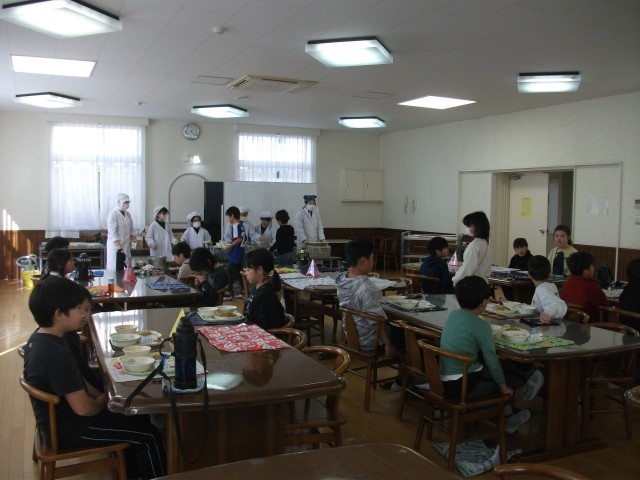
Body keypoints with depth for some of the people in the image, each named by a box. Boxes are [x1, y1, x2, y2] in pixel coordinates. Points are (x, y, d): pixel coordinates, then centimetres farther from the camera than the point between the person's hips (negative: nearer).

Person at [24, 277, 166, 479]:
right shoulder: (56, 354, -32)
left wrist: (100, 396, 3)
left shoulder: (39, 338, -1)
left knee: (138, 417, 18)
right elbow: (83, 408, -29)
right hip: (68, 428, -10)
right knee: (148, 435, -4)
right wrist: (102, 401, -9)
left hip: (60, 416, 10)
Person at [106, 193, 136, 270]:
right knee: (115, 268, -5)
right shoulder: (113, 215, -11)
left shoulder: (128, 214, 10)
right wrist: (120, 248, -23)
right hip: (115, 246, -6)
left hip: (127, 246, 6)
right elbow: (113, 234, -17)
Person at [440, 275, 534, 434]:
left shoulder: (452, 316, 4)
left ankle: (508, 414, 35)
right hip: (465, 385, -7)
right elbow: (491, 358, -10)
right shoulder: (481, 325, -16)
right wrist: (503, 385, 2)